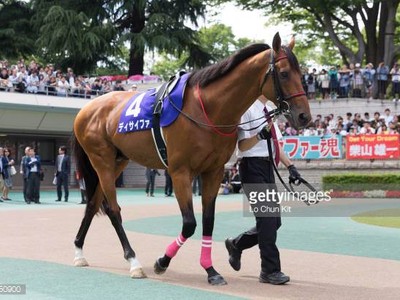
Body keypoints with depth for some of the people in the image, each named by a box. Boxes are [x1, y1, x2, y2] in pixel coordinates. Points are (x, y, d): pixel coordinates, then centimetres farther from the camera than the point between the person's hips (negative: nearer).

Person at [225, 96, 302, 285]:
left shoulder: (268, 110, 16)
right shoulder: (247, 109, -11)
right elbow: (242, 145, -14)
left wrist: (290, 165, 10)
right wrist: (260, 136, -31)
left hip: (268, 166, 9)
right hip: (253, 166, -9)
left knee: (274, 221, 10)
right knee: (267, 219, -9)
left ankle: (236, 244, 31)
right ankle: (270, 271, -1)